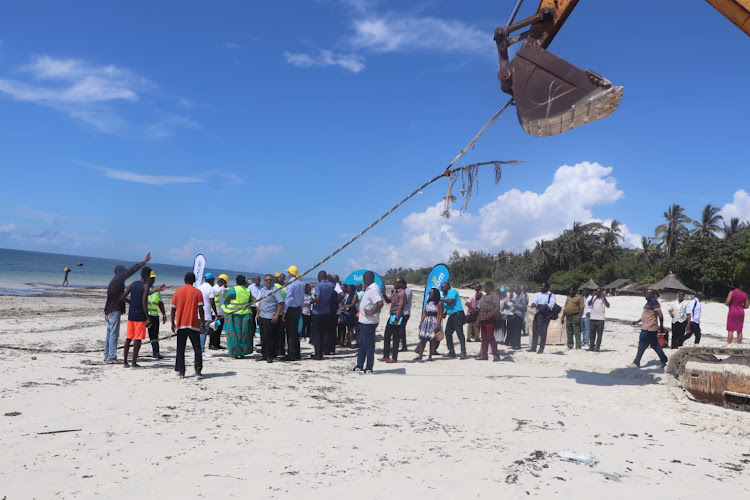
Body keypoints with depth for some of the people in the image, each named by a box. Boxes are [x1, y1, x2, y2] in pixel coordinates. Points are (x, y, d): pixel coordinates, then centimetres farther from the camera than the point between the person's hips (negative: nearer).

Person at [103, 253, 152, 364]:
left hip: (109, 311, 10)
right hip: (114, 311, -10)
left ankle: (107, 356, 17)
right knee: (113, 335, -8)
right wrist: (144, 262, -14)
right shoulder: (118, 280, -10)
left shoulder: (114, 282, 18)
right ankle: (111, 357, -8)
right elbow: (131, 271, -15)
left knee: (109, 334, 13)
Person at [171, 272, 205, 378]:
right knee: (197, 348, 2)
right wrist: (203, 323, -1)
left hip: (180, 325, 2)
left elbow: (173, 309, 5)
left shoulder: (178, 291, 5)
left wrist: (173, 323, 14)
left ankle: (180, 371, 8)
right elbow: (200, 309, -7)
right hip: (193, 325, -2)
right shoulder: (197, 292, -2)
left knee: (180, 349, 9)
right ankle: (198, 371, -7)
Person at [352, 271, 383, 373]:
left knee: (368, 345, -2)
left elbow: (380, 303, -30)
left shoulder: (373, 289, -19)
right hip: (364, 320, 10)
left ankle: (369, 368, 6)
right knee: (362, 344, 16)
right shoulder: (369, 288, 13)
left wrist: (372, 312, -22)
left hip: (369, 321, -10)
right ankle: (360, 366, 24)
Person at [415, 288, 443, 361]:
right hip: (426, 322, 6)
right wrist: (421, 323, 10)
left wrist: (437, 326, -18)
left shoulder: (439, 303, -6)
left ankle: (430, 356, 5)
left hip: (434, 323, -6)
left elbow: (440, 315, -11)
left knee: (432, 340, -2)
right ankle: (420, 355, 6)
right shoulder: (428, 303, 14)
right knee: (423, 339, 3)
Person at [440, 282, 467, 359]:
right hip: (451, 315, 10)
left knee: (460, 333, -12)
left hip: (458, 314, -10)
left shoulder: (453, 291, -6)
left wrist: (441, 299, -10)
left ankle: (463, 352, -13)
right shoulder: (445, 294, 20)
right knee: (447, 333, 9)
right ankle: (451, 352, 15)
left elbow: (450, 301, -22)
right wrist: (444, 314, 8)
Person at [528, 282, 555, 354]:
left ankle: (541, 349, -1)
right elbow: (535, 301, 3)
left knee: (543, 331, -7)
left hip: (545, 315, -5)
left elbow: (551, 305, -11)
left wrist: (543, 307, -25)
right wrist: (533, 304, -21)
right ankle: (533, 348, 12)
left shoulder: (551, 295, 1)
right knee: (534, 330, 5)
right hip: (538, 314, 5)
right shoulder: (538, 294, 17)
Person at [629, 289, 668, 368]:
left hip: (648, 329, -10)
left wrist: (661, 326, -15)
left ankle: (636, 363, -1)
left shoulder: (654, 302, -14)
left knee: (642, 345, -5)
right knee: (655, 346, 15)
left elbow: (660, 315, -19)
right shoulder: (649, 302, 16)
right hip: (647, 328, 10)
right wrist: (637, 321, 23)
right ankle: (665, 361, 22)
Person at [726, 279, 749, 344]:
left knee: (730, 330, -4)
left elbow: (727, 303, -16)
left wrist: (725, 303, 6)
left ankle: (729, 344, -8)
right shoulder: (744, 294, 5)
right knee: (739, 330, 9)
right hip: (741, 312, 5)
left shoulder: (732, 292, -9)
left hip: (732, 312, -4)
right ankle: (739, 344, 9)